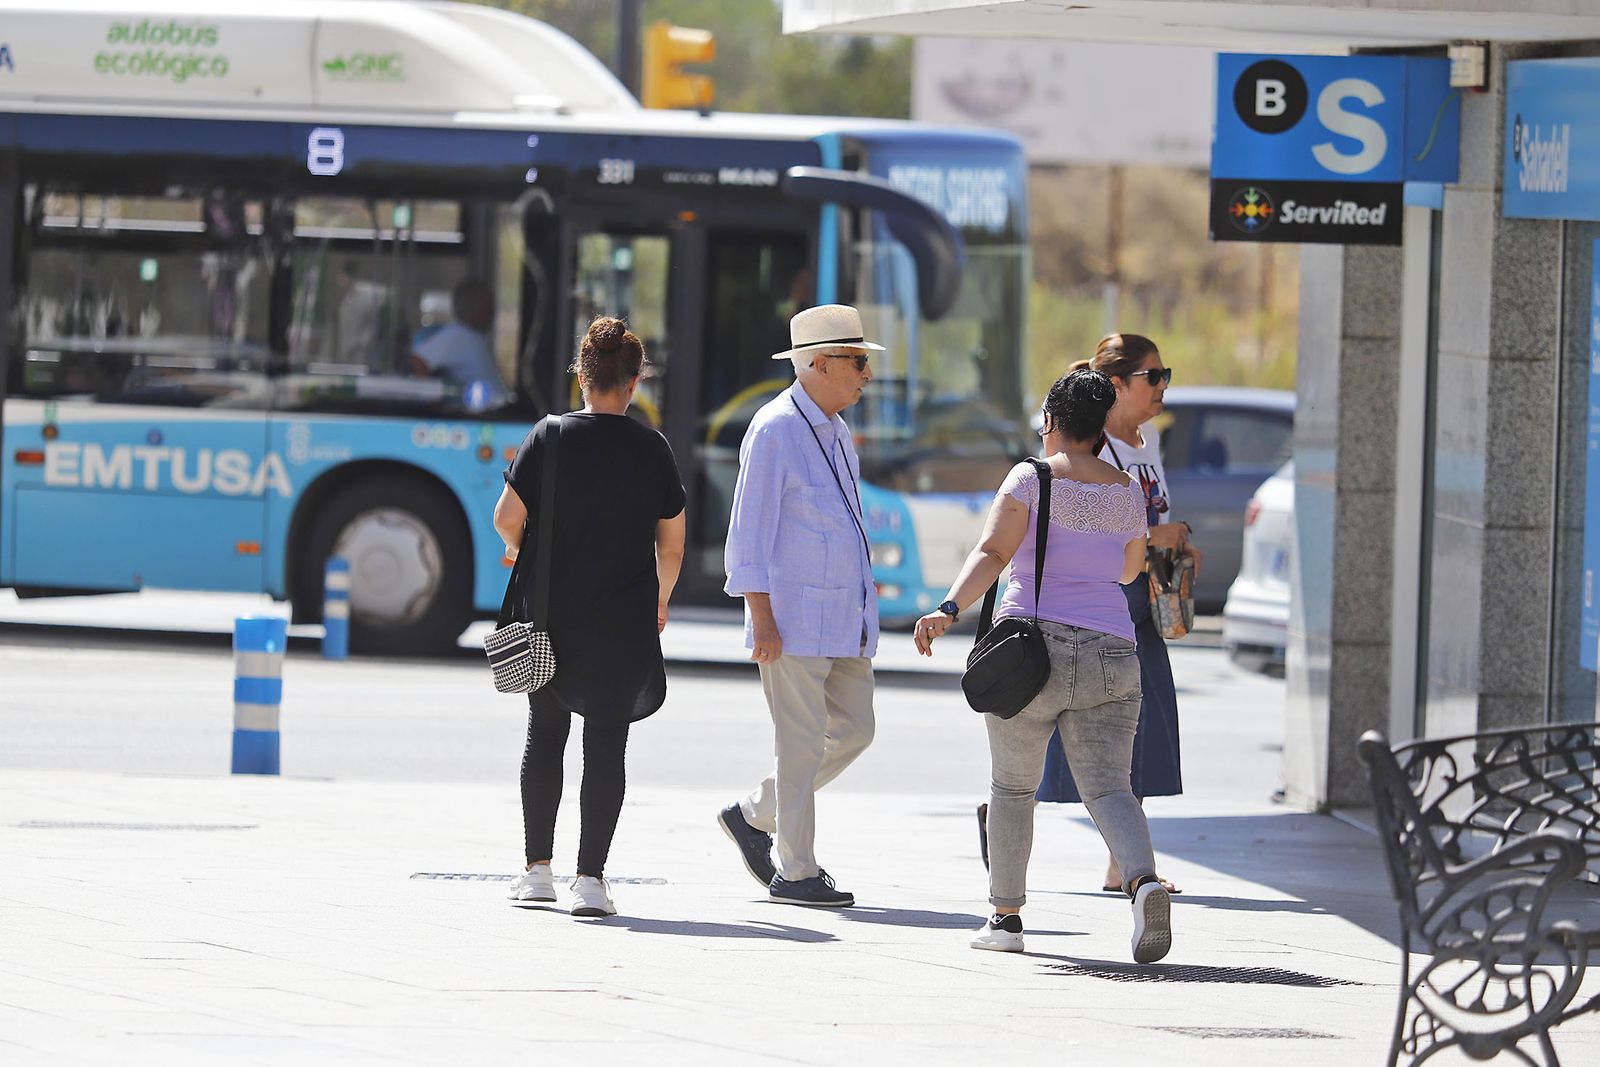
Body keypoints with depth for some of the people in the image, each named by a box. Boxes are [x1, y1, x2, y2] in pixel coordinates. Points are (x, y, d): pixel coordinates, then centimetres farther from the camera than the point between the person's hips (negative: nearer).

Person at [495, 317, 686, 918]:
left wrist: (521, 551, 18)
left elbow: (507, 518, -6)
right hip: (624, 622, -1)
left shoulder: (550, 438, -5)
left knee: (545, 734, 16)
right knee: (606, 745, 1)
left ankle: (538, 869, 19)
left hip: (550, 615, 1)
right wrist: (660, 597, 22)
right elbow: (671, 541, 3)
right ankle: (590, 876, -8)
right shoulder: (653, 450, -3)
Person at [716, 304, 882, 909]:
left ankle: (753, 816, 22)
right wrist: (762, 620, -18)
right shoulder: (775, 432, -11)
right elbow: (749, 533, -13)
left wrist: (864, 596, 21)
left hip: (845, 618, 9)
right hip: (792, 618, -9)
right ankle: (795, 872, -1)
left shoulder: (834, 432, 16)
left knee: (853, 731, 8)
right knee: (802, 741, -7)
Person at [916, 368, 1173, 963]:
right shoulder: (1126, 493, 10)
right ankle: (1144, 881, -33)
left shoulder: (1031, 478, -2)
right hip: (1109, 655, 3)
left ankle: (1006, 916, 20)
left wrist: (948, 612, -25)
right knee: (1108, 787, -5)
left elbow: (992, 553, -16)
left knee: (1012, 787, 15)